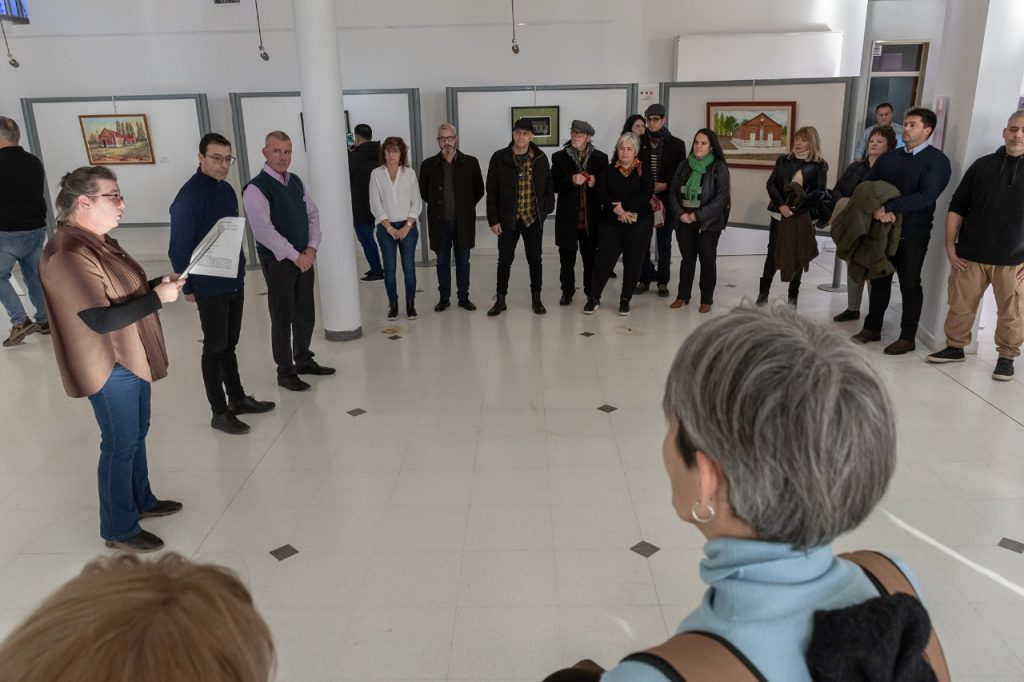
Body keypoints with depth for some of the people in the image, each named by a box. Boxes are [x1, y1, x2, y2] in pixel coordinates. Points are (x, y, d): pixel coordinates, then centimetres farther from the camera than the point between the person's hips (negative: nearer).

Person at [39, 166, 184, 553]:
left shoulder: (97, 241, 7)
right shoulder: (69, 254, -25)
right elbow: (101, 319, -29)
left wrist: (158, 284, 2)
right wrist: (157, 298, -25)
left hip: (131, 359, 10)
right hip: (109, 367, -10)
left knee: (137, 435, 22)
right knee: (120, 445, 3)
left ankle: (141, 500, 40)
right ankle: (119, 529, 19)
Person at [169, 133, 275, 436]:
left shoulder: (227, 190, 7)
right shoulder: (189, 197, -17)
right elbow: (178, 247, -16)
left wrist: (239, 270, 13)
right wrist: (188, 286, -12)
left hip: (235, 282, 7)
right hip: (209, 286, -7)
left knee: (229, 344, 18)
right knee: (215, 347, 3)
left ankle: (237, 398, 30)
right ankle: (219, 412, 14)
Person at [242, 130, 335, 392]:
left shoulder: (296, 182, 8)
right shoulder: (256, 189, -15)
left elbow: (313, 214, 10)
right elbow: (264, 231, -21)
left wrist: (312, 247, -5)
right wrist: (295, 255, -19)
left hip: (304, 258, 7)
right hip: (277, 261, -7)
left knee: (305, 313, 15)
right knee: (283, 317, 2)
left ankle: (303, 360, 32)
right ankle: (285, 371, 15)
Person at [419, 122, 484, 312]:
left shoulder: (470, 163, -3)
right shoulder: (428, 165, -1)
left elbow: (479, 190, 7)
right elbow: (423, 191, 12)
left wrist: (466, 207, 6)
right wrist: (438, 206, 10)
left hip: (463, 221, 0)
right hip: (439, 222, 1)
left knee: (463, 261, 8)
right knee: (442, 261, 9)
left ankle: (464, 298, 19)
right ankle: (444, 298, 20)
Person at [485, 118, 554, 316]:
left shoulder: (541, 158, 0)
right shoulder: (499, 158, -5)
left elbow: (548, 187, 8)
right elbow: (492, 191, -3)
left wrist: (546, 209, 0)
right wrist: (493, 219, -7)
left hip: (533, 219, 1)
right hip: (508, 219, -1)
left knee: (535, 259, 9)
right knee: (504, 260, 7)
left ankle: (536, 298, 23)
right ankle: (500, 299, 19)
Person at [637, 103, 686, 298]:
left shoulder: (676, 144, 3)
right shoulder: (640, 142, 3)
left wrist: (666, 185, -10)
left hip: (666, 199, 0)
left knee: (664, 243, 5)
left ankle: (662, 282, 12)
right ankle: (644, 279, 13)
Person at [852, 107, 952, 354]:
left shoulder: (937, 160, -6)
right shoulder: (888, 158, 10)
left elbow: (926, 196, -19)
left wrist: (888, 207, -24)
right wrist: (876, 209, -19)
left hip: (913, 234, -5)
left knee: (910, 285, 4)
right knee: (879, 280, 12)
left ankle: (907, 338, 13)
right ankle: (872, 328, 25)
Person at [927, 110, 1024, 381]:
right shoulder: (982, 166, 6)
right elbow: (957, 208, 8)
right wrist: (950, 246, 2)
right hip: (970, 256, 1)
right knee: (960, 306, 7)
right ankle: (955, 347, 24)